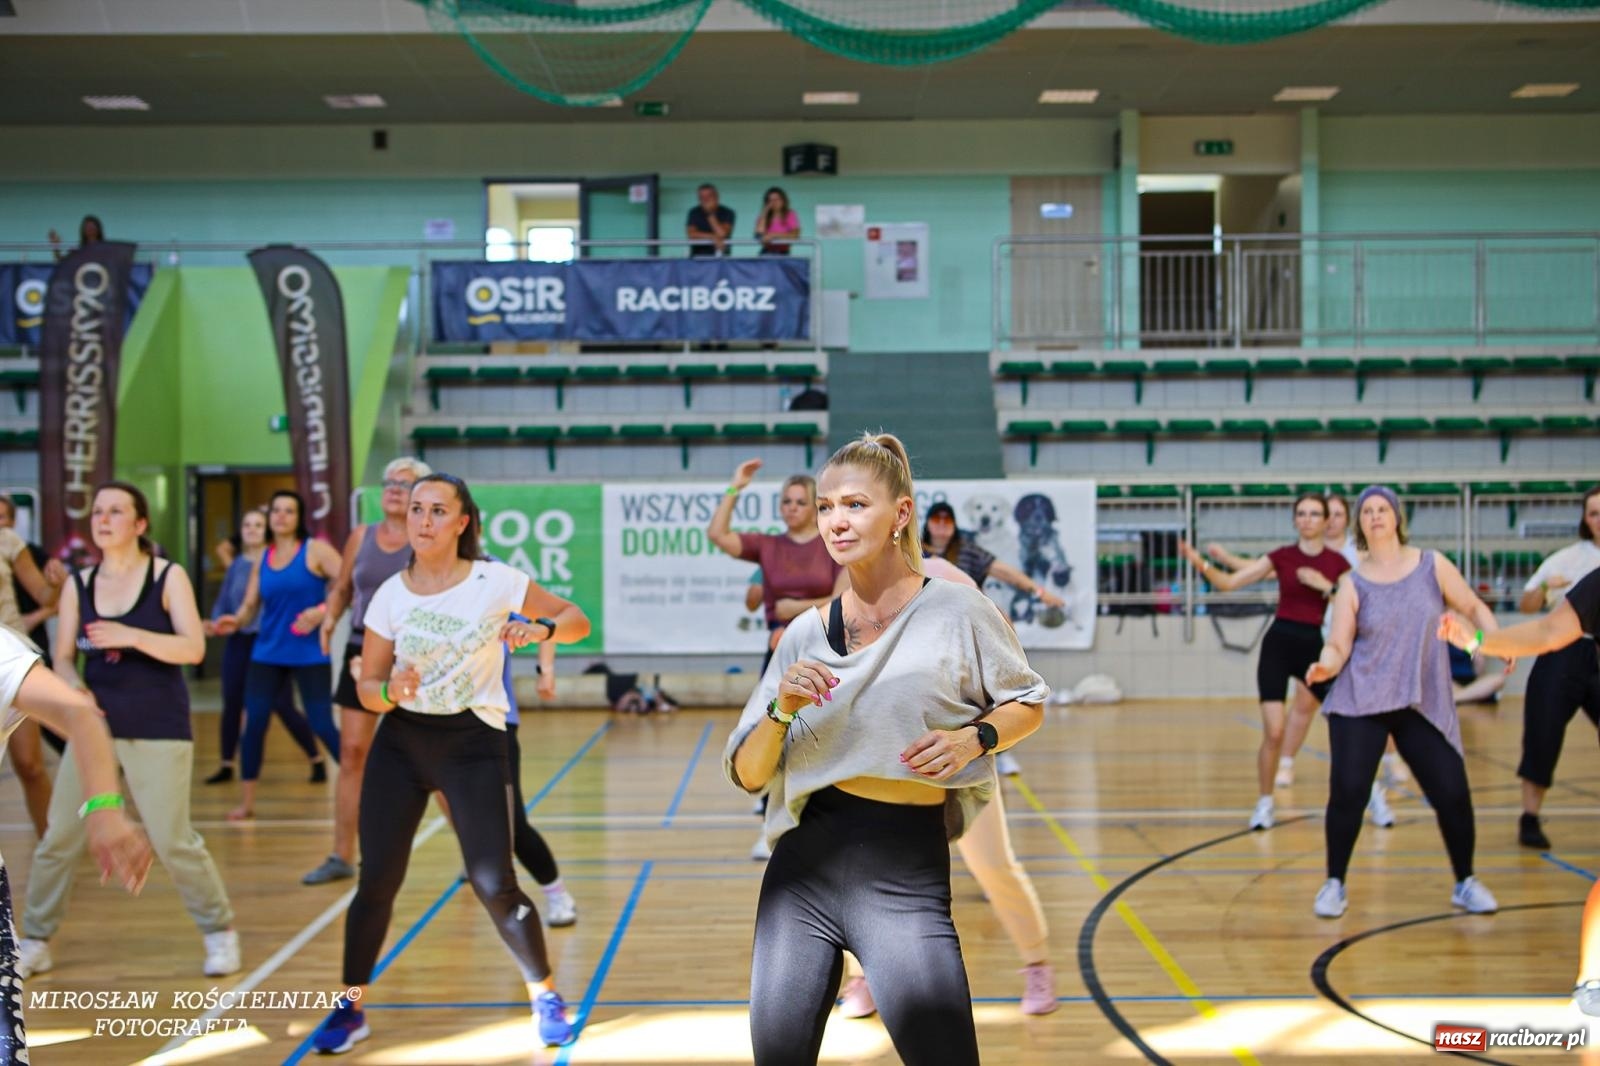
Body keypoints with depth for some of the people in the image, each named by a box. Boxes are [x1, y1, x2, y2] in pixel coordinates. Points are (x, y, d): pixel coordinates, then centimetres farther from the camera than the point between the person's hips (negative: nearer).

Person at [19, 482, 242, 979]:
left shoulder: (168, 576, -4)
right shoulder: (78, 585, 6)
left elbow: (193, 648, -13)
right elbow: (63, 656, 9)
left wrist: (131, 636, -24)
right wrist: (73, 689, -12)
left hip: (159, 731, -4)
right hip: (95, 726, 4)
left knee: (173, 840, -4)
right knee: (59, 837, 2)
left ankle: (219, 932, 14)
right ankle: (34, 940, 17)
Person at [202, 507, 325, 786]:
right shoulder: (236, 564, 11)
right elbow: (223, 601, 13)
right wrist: (214, 622, -5)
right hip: (238, 641, 5)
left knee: (283, 706, -5)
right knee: (232, 703, 7)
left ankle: (317, 761, 7)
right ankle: (226, 765, 20)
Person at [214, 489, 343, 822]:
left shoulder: (316, 550, -4)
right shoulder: (262, 559, 11)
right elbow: (250, 605, 8)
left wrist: (321, 611, -25)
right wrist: (235, 622, -12)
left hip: (310, 655, -5)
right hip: (267, 653, 5)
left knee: (322, 725, -4)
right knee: (253, 722, 1)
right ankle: (246, 802, 12)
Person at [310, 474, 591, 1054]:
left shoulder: (496, 581, -9)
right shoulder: (390, 596, -3)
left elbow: (577, 620, -2)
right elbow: (367, 685, 1)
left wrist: (541, 628, -23)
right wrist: (389, 692, -22)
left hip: (474, 744, -2)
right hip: (400, 744, 2)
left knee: (494, 885, -7)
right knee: (376, 880, -1)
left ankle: (546, 996, 15)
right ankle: (351, 1007, 18)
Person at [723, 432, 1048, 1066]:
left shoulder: (956, 611, -2)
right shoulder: (806, 633, 6)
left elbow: (1028, 703, 11)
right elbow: (747, 775, 6)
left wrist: (973, 738, -8)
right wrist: (782, 710, -12)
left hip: (907, 870, -3)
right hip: (804, 859, 3)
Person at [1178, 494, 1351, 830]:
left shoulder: (1337, 563, 3)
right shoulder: (1281, 556, 2)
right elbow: (1229, 582, -1)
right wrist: (1199, 562, -16)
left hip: (1313, 647, 1)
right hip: (1278, 644, -1)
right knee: (1273, 732, -12)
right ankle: (1265, 803, 8)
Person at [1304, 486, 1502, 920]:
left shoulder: (1433, 565, 2)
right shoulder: (1352, 584, -1)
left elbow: (1474, 607, 11)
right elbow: (1338, 646, -3)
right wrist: (1324, 666, -25)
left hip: (1425, 704, 1)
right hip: (1359, 703, -1)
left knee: (1453, 792, -3)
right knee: (1347, 792, -10)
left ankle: (1465, 883, 21)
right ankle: (1334, 884, 10)